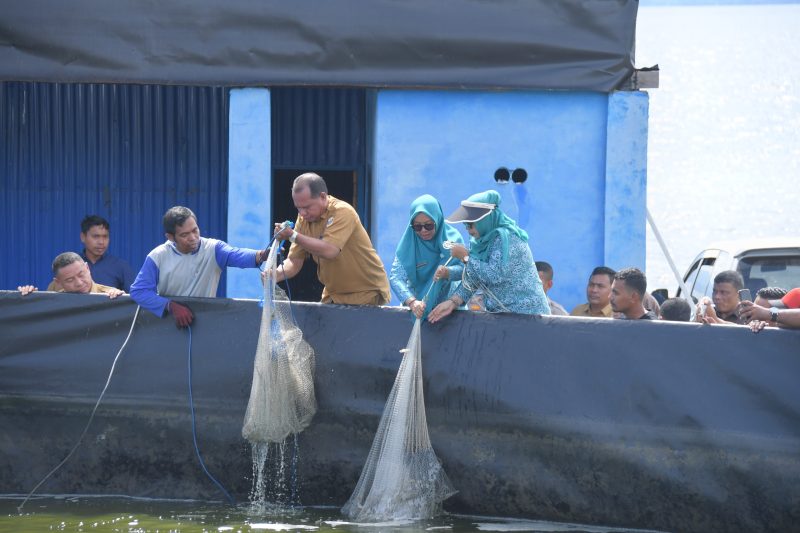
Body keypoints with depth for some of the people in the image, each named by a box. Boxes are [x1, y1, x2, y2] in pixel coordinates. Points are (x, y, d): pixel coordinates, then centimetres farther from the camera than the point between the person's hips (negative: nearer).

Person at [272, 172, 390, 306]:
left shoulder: (343, 212, -19)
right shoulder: (303, 218, 1)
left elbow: (329, 250, -33)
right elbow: (294, 261, -1)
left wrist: (292, 235, -33)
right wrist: (275, 276, -21)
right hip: (333, 295, 6)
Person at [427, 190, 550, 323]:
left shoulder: (505, 237, -16)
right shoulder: (482, 241, 9)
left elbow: (495, 275, -26)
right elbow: (472, 279, 8)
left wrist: (465, 257, -16)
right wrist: (453, 302, -6)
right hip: (501, 314, 8)